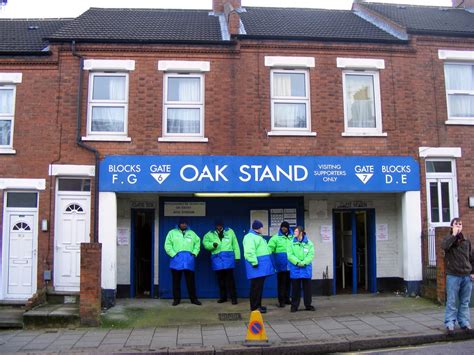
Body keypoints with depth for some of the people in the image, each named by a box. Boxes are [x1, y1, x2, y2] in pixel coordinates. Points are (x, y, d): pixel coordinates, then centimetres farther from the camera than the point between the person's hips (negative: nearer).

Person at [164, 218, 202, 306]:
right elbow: (167, 245, 2)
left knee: (190, 280, 3)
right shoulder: (172, 232, 9)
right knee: (176, 280, 3)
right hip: (177, 259, -1)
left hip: (189, 260, 2)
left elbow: (197, 243, 16)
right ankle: (176, 299, 11)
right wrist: (173, 254, -9)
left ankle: (193, 299, 9)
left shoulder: (191, 233, 17)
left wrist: (195, 253, 2)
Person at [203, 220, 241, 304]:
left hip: (228, 257, -2)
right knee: (220, 278, 9)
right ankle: (223, 297, 21)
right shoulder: (210, 234, 10)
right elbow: (205, 243, 4)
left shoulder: (229, 231, 7)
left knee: (229, 278, -4)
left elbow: (235, 244, 7)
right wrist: (212, 245, -16)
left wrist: (237, 256, 3)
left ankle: (233, 297, 2)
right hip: (217, 259, 2)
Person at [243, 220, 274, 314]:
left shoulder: (258, 236, 21)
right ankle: (254, 307, -1)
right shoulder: (250, 237, -13)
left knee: (259, 286, 14)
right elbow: (249, 252, -23)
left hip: (262, 266, 10)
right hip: (257, 267, -10)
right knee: (256, 287, -6)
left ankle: (258, 305, 22)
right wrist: (254, 262, -26)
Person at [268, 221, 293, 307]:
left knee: (288, 282, 13)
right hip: (281, 265, -4)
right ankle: (281, 300, 6)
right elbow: (269, 249, -9)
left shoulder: (292, 237, 9)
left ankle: (287, 299, 24)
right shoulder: (276, 238, -2)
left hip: (290, 264, 4)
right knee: (281, 283, 0)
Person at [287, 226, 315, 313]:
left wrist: (303, 263, -19)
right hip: (295, 269, 0)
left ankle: (308, 305, 18)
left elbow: (311, 255, -7)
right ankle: (294, 305, 12)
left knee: (307, 287, 7)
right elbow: (290, 255, -5)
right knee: (295, 288, 4)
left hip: (306, 269, 0)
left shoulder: (309, 243, 1)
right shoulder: (292, 243, 3)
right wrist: (298, 262, -17)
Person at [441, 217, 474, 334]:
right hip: (453, 275, -4)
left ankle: (464, 323, 16)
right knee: (451, 301, -3)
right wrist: (454, 235, -16)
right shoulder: (448, 238, 3)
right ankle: (450, 324, 0)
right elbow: (444, 246, -21)